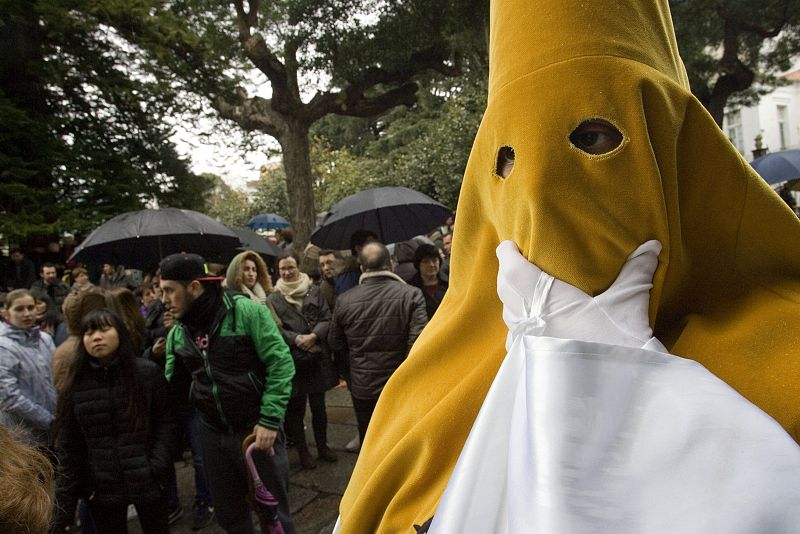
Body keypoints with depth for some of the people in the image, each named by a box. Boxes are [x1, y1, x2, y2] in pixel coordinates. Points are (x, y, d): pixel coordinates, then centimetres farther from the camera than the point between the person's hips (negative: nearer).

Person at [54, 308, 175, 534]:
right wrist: (64, 503, -2)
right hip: (101, 489, 2)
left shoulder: (147, 372, -7)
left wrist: (157, 467, -14)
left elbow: (165, 423, -3)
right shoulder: (76, 382, -2)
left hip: (147, 483, -1)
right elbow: (67, 444, 0)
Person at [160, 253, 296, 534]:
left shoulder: (246, 311, -16)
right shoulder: (177, 333, 3)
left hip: (257, 429, -5)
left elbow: (280, 363, -16)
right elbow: (171, 384, 12)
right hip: (213, 434, 5)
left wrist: (270, 420, -18)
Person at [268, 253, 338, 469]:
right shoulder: (274, 299, -1)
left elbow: (327, 318, 0)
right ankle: (302, 450, 25)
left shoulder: (314, 291, 3)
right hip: (291, 360, -1)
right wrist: (297, 339, -17)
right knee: (296, 407, 9)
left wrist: (313, 336, -15)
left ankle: (322, 445, 31)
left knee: (318, 405, 13)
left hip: (318, 357, 2)